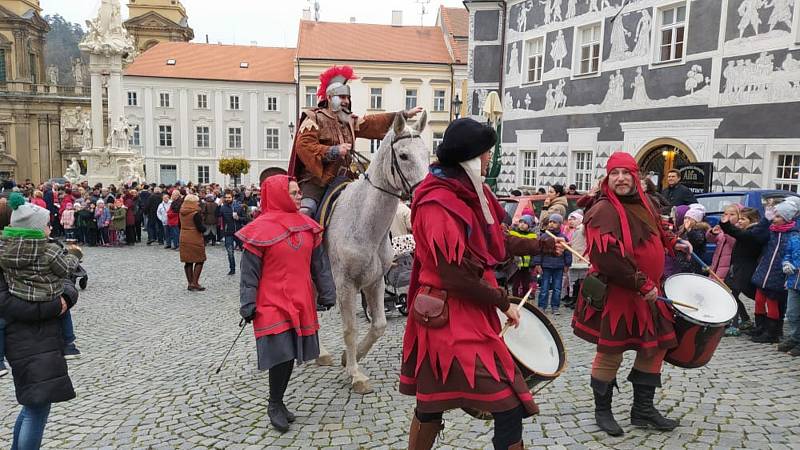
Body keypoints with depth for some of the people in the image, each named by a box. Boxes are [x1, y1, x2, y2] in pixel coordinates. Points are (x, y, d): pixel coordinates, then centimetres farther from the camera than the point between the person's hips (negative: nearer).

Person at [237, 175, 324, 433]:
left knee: (290, 354, 11)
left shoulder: (307, 225, 7)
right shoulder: (262, 228, -10)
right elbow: (249, 271, -8)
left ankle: (278, 402, 30)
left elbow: (315, 262, 15)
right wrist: (248, 305, -13)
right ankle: (274, 406, 16)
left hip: (301, 302, 6)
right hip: (273, 303, -6)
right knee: (281, 354, -7)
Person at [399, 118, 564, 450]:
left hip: (468, 311, 10)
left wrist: (544, 245, 24)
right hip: (451, 317, -10)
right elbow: (456, 276, -23)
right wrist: (502, 301, -13)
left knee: (433, 401, 20)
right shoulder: (438, 203, -20)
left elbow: (496, 242, 20)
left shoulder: (469, 192, 10)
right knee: (510, 407, -4)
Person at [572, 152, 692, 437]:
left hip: (647, 294, 9)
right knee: (611, 354, 2)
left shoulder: (643, 204, 10)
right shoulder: (603, 210, -18)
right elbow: (606, 257, -29)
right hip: (615, 296, -8)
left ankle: (643, 410, 30)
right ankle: (602, 411, 22)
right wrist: (641, 284, -25)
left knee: (655, 347, 14)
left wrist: (672, 244, 15)